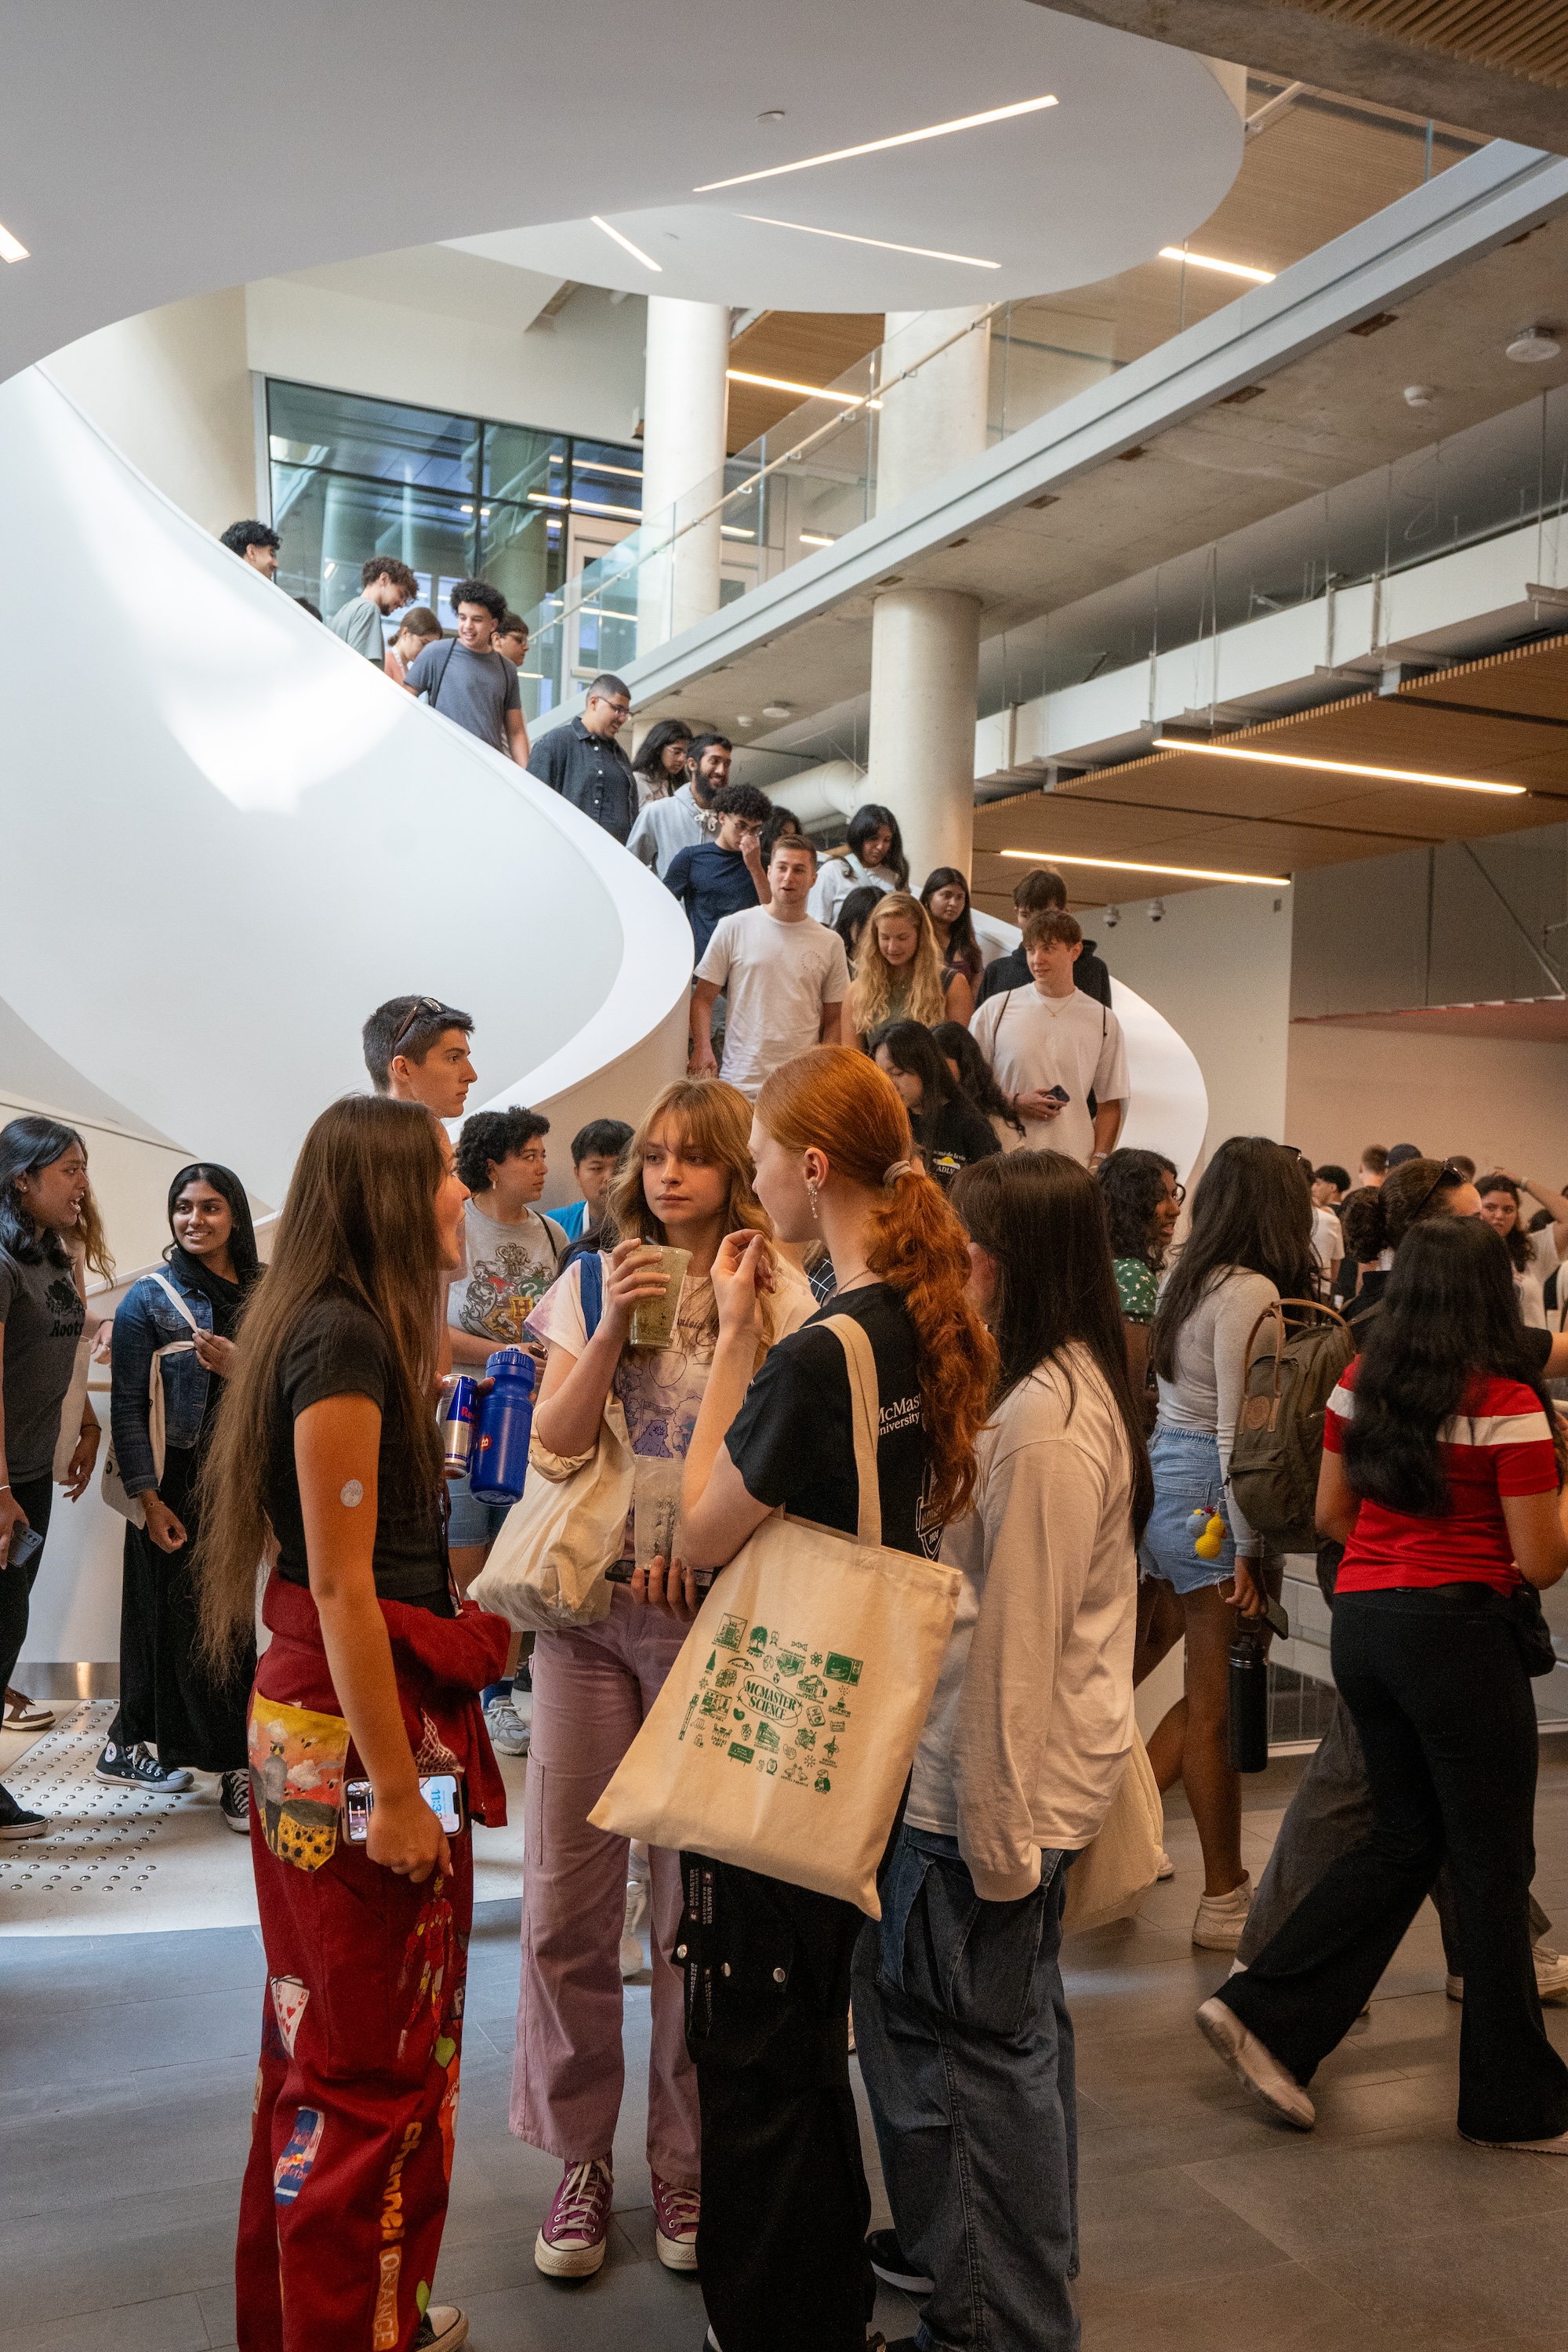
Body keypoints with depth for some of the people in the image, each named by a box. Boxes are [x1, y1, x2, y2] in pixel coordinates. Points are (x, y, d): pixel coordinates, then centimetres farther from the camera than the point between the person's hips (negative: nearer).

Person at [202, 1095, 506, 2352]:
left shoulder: (357, 1330, 11)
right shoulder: (346, 1341, -18)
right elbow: (339, 1588, -21)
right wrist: (395, 1787, -19)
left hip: (328, 1720, 10)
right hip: (354, 1728, -10)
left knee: (330, 2036, 21)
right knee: (372, 2060, 3)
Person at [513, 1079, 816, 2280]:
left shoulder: (778, 1291, 1)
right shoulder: (594, 1277, 7)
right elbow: (553, 1443, 0)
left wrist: (722, 1322, -16)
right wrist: (611, 1330, -13)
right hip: (589, 1605, 2)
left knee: (699, 1898, 6)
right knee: (566, 1896, 5)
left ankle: (686, 2157, 24)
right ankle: (581, 2153, 24)